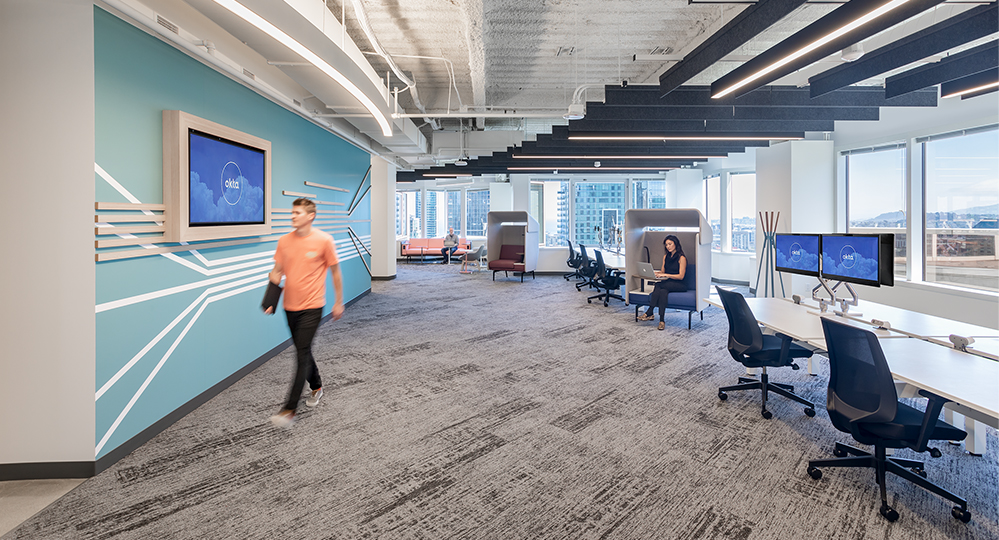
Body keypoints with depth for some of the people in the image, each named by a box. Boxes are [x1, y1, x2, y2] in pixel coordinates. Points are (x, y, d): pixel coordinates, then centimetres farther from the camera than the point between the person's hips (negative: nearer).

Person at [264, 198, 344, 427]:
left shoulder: (324, 240, -9)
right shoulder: (284, 241, 4)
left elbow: (335, 272, -2)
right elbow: (277, 272, 11)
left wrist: (338, 302, 1)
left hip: (312, 307, -5)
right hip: (290, 306, 5)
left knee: (302, 354, -8)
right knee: (303, 351, 18)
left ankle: (290, 409, -2)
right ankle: (316, 387, 41)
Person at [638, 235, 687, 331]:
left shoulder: (681, 258, -4)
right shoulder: (665, 257, 17)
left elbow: (681, 276, -12)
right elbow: (663, 272, 20)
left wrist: (666, 275, -19)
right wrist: (654, 273, -2)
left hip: (679, 285, -5)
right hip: (667, 284, 5)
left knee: (659, 286, -34)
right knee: (663, 291, -33)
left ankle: (649, 313, -35)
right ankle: (661, 321, -42)